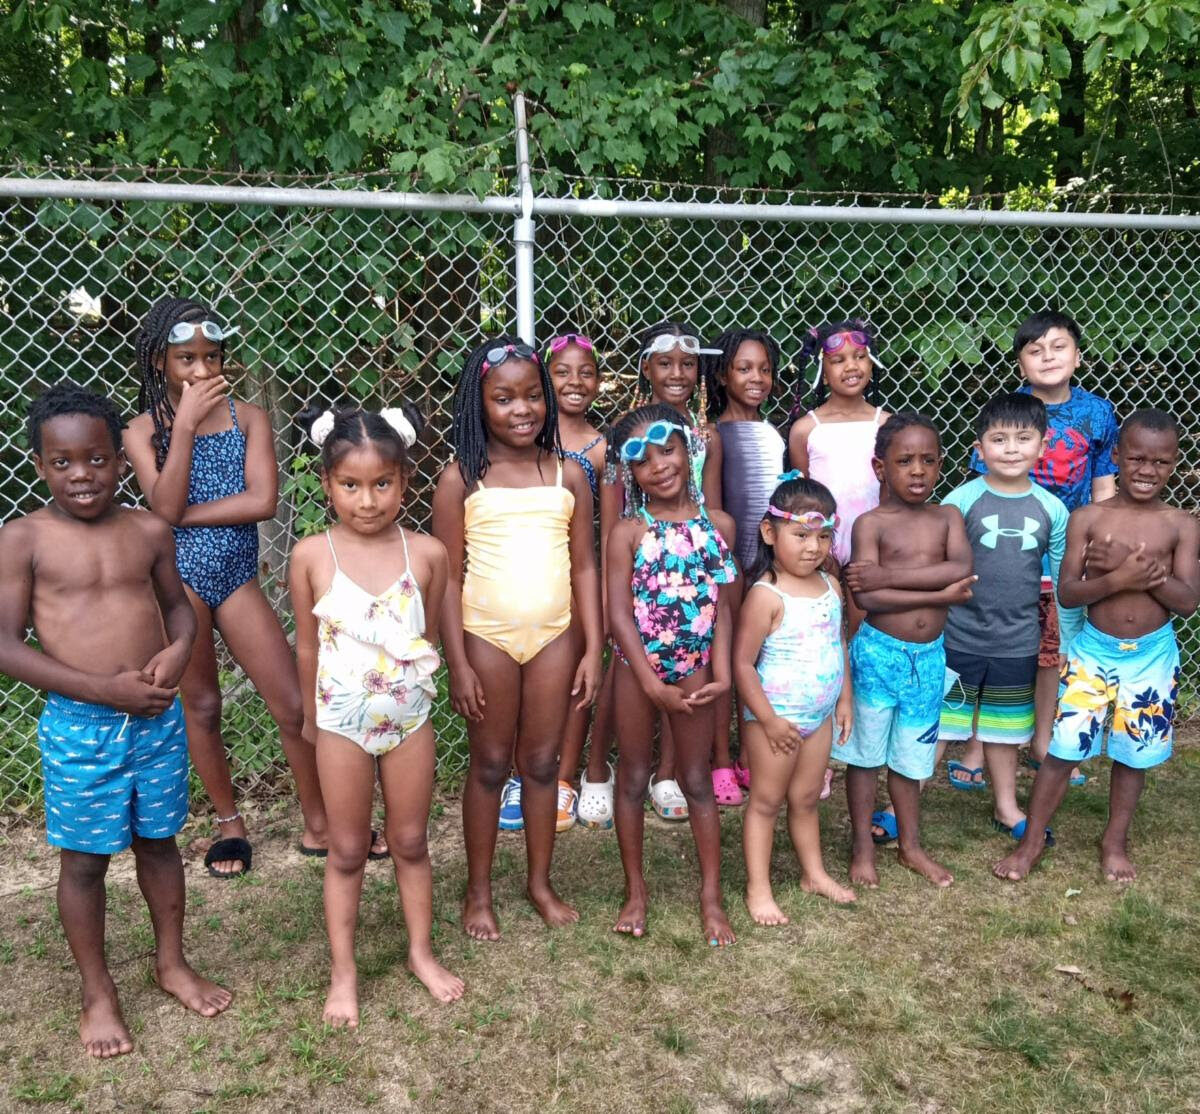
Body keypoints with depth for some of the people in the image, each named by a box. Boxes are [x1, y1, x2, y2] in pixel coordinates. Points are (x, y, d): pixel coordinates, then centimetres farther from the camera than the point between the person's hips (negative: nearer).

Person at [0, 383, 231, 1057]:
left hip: (159, 718, 3)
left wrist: (179, 648, -10)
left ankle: (173, 963, 39)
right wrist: (105, 689, -19)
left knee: (159, 843, 18)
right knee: (85, 861, 10)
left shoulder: (149, 532, 1)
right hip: (79, 727, -3)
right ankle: (99, 994, 30)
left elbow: (177, 603, 14)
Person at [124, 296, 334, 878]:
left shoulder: (248, 418, 0)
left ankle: (318, 824, 17)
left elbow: (262, 501, -13)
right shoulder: (144, 430, -1)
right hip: (177, 577, -1)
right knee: (202, 706, 11)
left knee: (293, 705, 0)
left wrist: (183, 515, -12)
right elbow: (165, 507, -16)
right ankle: (230, 824, 31)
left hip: (237, 577, 1)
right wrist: (185, 422, -18)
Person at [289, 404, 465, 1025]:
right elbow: (308, 646, -1)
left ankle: (422, 953, 35)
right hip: (344, 724, -1)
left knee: (410, 842, 16)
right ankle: (343, 973, 28)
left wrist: (416, 694, 11)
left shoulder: (426, 554, -9)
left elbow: (427, 637, 4)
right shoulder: (311, 556, -11)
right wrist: (312, 718, 7)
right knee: (347, 852, 13)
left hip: (410, 719, 1)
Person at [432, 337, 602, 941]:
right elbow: (449, 576, -5)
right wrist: (458, 664, -9)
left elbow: (584, 567, 5)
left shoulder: (567, 475, 2)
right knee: (489, 765, 10)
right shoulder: (462, 479, -5)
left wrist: (593, 649, 1)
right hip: (487, 638, -2)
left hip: (554, 637, 2)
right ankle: (478, 890, 27)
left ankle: (541, 883, 30)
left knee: (542, 762, 13)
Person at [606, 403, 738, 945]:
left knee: (697, 780, 11)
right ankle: (635, 890, 28)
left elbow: (721, 604, 0)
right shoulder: (628, 532, -8)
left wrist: (721, 670, -11)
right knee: (633, 778, 11)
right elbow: (619, 613, -12)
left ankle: (711, 896, 22)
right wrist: (652, 684, -16)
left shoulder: (716, 524, 0)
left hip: (694, 668, 1)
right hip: (638, 667, -1)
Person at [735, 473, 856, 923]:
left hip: (820, 716, 6)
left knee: (806, 798, 20)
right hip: (775, 717, -6)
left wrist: (845, 699, 13)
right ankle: (758, 888, 17)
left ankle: (814, 873, 35)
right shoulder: (766, 595, -20)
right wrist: (769, 719, -18)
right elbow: (742, 663, -20)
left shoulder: (831, 586, 3)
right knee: (766, 801, 6)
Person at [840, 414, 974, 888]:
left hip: (928, 657, 4)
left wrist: (889, 574, -24)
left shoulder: (947, 517, 2)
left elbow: (961, 568, -18)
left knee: (910, 756, 19)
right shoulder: (871, 523, -10)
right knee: (866, 753, 10)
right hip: (879, 652, -3)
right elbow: (866, 597, -21)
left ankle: (911, 845, 35)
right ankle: (863, 848, 26)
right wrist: (939, 594, -20)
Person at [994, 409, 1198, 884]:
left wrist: (1143, 572, -24)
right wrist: (1119, 578, -26)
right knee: (1062, 750, 2)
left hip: (1152, 655, 1)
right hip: (1094, 650, -1)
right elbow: (1066, 593, -10)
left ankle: (1115, 842, 35)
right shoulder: (1088, 518, -6)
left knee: (1133, 756, 15)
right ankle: (1031, 842, 18)